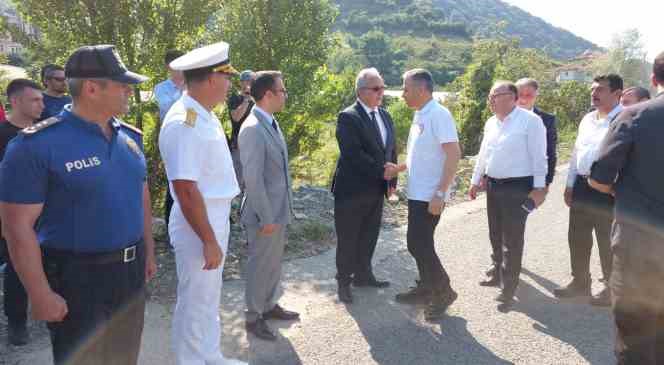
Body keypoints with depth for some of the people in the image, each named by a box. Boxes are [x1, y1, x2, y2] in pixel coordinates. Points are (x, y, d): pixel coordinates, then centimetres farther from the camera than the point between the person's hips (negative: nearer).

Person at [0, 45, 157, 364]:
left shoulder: (130, 136, 4)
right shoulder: (38, 144, -17)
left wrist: (148, 252, 15)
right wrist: (40, 294, -16)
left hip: (131, 269, 6)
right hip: (77, 278, -6)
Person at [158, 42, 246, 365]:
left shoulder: (206, 115, 7)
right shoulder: (183, 123, -24)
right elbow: (186, 189, -27)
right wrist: (209, 240, -22)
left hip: (216, 219, 10)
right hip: (198, 225, -10)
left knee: (209, 298, 23)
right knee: (195, 302, 8)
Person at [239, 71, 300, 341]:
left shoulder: (271, 123, 7)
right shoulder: (253, 129, -23)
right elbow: (253, 179, -24)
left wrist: (281, 210, 15)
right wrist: (266, 217, -20)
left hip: (279, 208, 9)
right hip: (265, 212, -9)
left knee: (274, 262, 21)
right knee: (261, 264, 7)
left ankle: (270, 305, 38)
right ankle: (253, 317, 24)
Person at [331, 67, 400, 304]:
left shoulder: (385, 116, 12)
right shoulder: (348, 117, -13)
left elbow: (391, 149, 15)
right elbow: (353, 153, -22)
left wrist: (392, 179, 8)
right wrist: (381, 170, -21)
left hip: (377, 189, 7)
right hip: (352, 190, -7)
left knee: (369, 237, 17)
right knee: (348, 239, 5)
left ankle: (363, 275, 33)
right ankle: (344, 282, 19)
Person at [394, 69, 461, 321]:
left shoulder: (439, 115, -16)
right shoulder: (419, 115, 11)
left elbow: (454, 154, -22)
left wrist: (440, 193, -25)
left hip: (430, 196, -9)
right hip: (417, 193, 9)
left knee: (420, 245, -4)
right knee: (417, 243, 15)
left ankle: (444, 293, 13)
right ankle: (426, 289, 30)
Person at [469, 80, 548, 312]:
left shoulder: (530, 121, -11)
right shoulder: (490, 123, 10)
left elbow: (538, 156, -13)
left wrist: (539, 188, -15)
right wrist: (475, 181, 19)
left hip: (517, 187, -7)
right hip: (493, 185, 7)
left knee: (512, 240, -2)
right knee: (496, 235, 18)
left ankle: (508, 289, 6)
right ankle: (499, 273, 36)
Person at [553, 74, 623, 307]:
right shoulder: (587, 120, 12)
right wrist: (570, 185, 15)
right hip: (582, 187, 8)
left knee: (607, 243, 6)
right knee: (577, 239, 16)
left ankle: (612, 288, 25)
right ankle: (580, 282, 33)